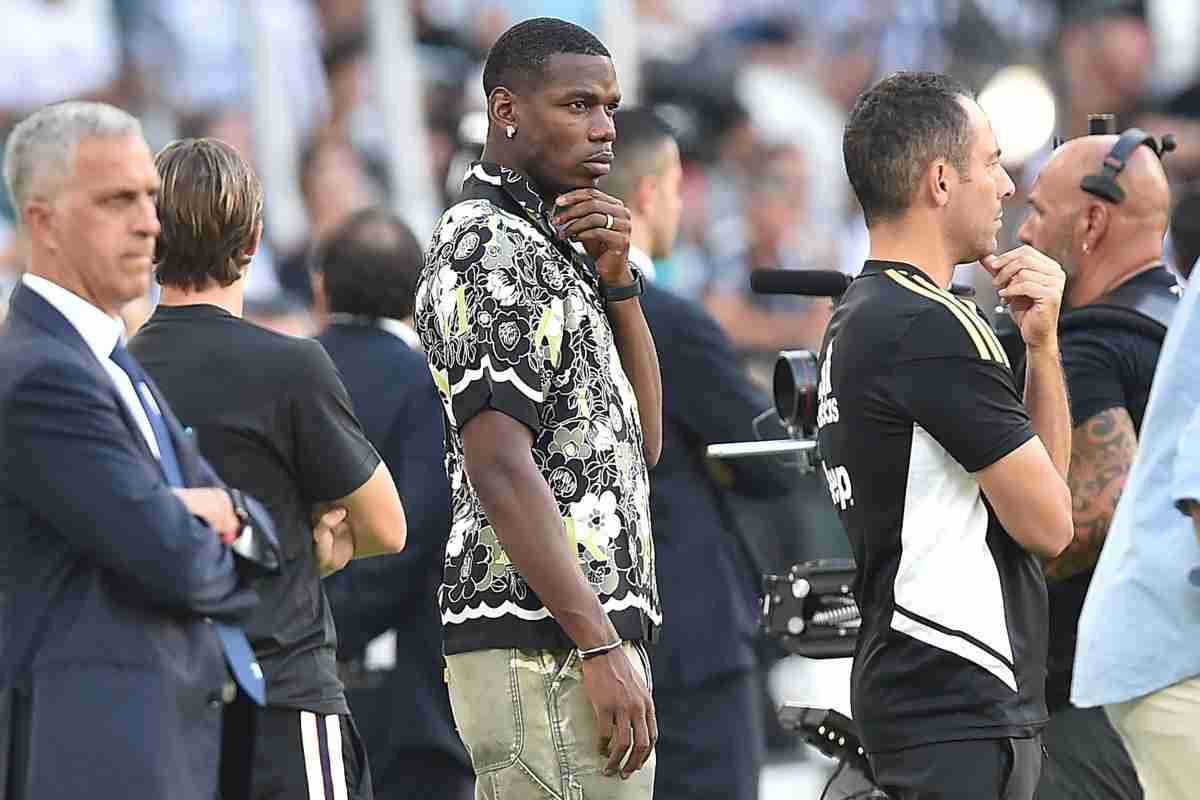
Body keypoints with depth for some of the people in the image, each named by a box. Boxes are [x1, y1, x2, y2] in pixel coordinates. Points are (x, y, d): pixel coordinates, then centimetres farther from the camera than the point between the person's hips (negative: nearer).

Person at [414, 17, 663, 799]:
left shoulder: (541, 248, 20)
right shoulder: (493, 249, -11)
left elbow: (639, 442, 19)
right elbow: (499, 466, -20)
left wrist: (616, 280, 6)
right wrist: (602, 648, -23)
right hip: (550, 650, -10)